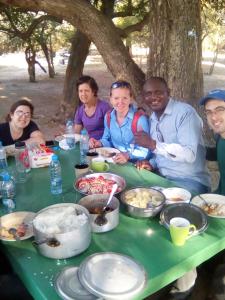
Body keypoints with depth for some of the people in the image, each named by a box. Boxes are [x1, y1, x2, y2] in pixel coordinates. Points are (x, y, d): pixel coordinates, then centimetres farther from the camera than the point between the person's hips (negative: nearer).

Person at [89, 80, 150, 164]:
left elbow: (145, 150, -16)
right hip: (115, 161, 4)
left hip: (135, 163, -4)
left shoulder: (140, 119, -13)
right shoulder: (108, 117, 6)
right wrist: (100, 143, 1)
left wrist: (128, 155, -32)